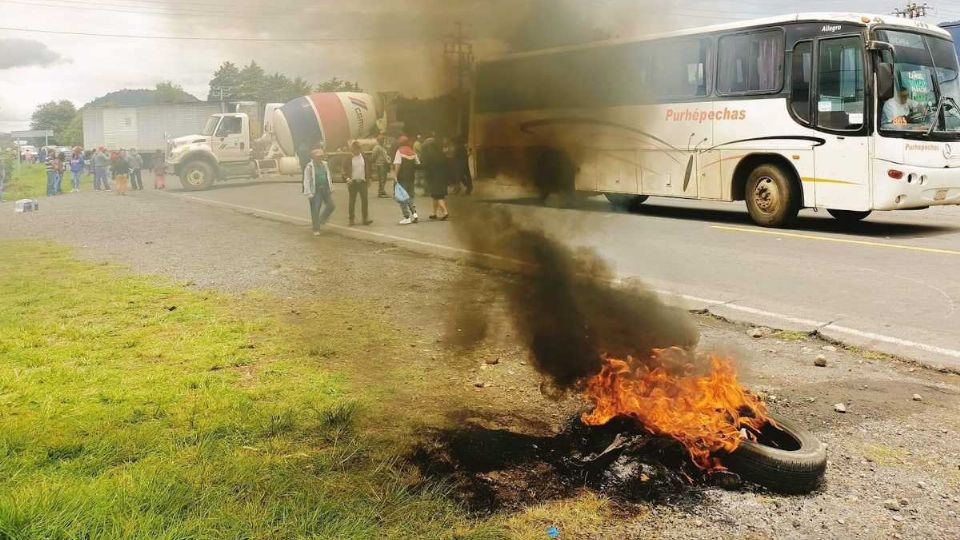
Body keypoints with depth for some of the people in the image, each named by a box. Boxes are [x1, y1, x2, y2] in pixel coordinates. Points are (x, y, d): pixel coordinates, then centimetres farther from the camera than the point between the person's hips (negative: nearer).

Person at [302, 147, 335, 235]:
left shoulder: (325, 165, 8)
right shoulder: (309, 167, -9)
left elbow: (329, 177, 16)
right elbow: (306, 181, -11)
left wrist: (331, 188, 15)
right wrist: (309, 193, -16)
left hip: (325, 189, 6)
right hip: (316, 190, -6)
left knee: (331, 206, 4)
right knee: (315, 210, -3)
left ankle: (321, 220, 30)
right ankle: (316, 230, 7)